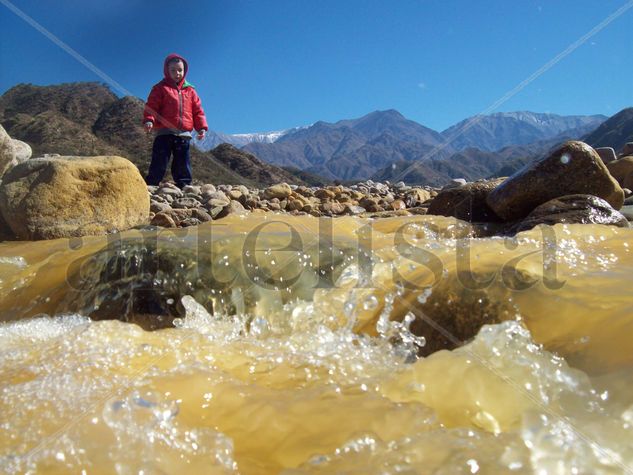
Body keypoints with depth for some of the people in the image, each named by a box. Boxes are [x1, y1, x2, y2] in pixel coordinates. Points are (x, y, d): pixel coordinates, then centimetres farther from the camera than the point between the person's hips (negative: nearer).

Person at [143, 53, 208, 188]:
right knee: (159, 163, -5)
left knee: (183, 165, 7)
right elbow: (151, 106, -2)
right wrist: (149, 120, -19)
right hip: (164, 132, -3)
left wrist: (201, 127, 5)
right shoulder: (160, 88, 5)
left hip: (184, 134, 3)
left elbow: (197, 110, 15)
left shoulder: (190, 91, 16)